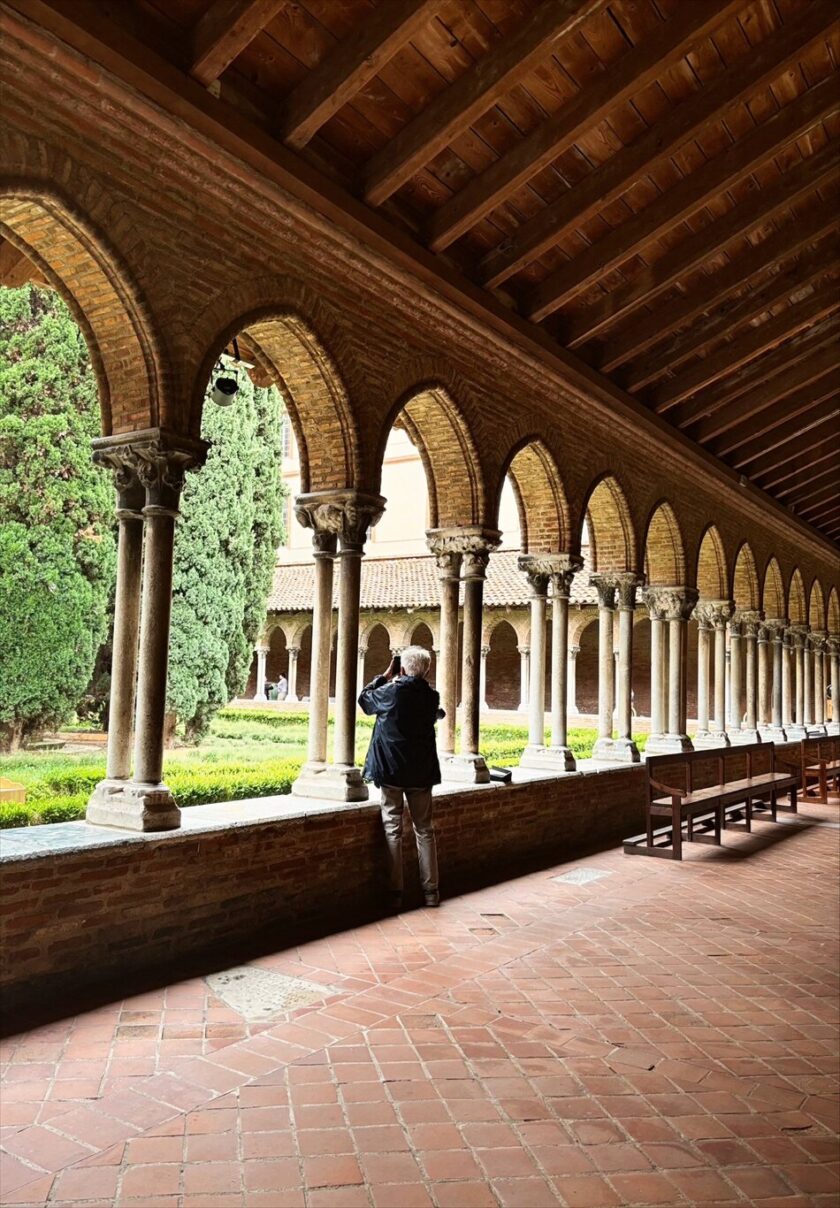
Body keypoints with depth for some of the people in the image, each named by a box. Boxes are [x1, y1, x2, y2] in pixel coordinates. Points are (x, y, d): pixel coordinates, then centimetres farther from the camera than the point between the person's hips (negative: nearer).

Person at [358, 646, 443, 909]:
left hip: (391, 770, -3)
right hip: (421, 771, 3)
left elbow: (364, 701, 5)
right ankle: (431, 891, 14)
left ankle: (395, 892, 8)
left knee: (392, 830, 5)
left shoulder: (391, 692, -13)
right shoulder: (431, 696, -2)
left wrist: (386, 676, 11)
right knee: (424, 830, 12)